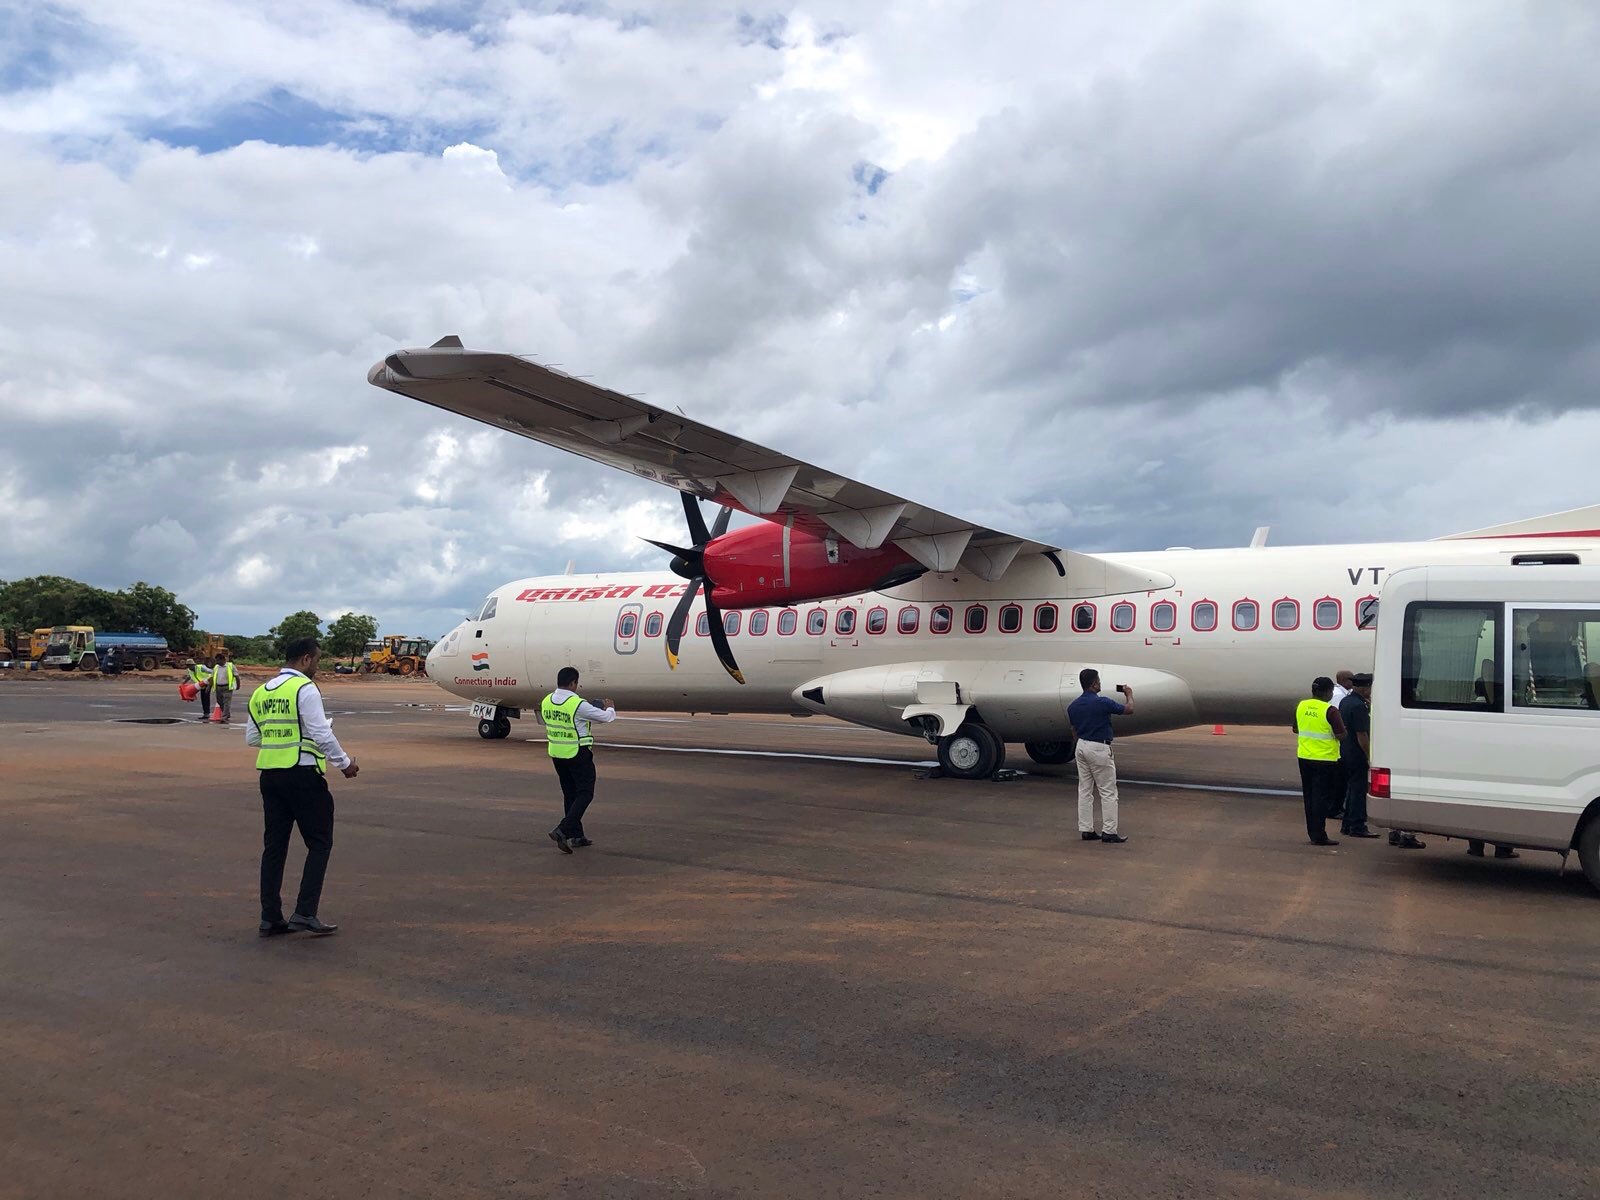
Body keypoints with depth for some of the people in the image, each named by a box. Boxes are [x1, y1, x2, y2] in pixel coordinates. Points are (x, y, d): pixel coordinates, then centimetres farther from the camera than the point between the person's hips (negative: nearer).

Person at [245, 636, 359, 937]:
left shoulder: (261, 692, 11)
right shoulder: (305, 689, -12)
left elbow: (251, 737, 16)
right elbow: (321, 735, -15)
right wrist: (345, 763, -3)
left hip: (269, 774, 7)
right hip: (302, 774, -7)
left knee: (274, 845, 12)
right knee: (319, 844, 3)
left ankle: (270, 917, 15)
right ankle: (305, 913, -3)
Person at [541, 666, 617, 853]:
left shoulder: (546, 702, 1)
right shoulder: (578, 704, -20)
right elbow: (606, 717, -10)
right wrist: (610, 708, 12)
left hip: (556, 754, 7)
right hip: (578, 754, -7)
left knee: (569, 794, 16)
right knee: (585, 794, 1)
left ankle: (576, 835, 21)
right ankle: (562, 830, -13)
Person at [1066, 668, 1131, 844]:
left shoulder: (1073, 706, 2)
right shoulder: (1102, 702, -17)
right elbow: (1128, 709, -4)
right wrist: (1129, 695, 16)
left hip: (1081, 747, 7)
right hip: (1099, 749, -7)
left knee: (1085, 790, 10)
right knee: (1108, 792, 1)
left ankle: (1085, 830, 12)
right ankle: (1109, 832, 2)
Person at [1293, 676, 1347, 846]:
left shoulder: (1301, 706, 5)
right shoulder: (1330, 711, -15)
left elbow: (1295, 729, 15)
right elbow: (1341, 736, -16)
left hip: (1304, 757, 6)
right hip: (1324, 759, -6)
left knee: (1309, 796, 13)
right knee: (1321, 797, -2)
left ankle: (1313, 833, 18)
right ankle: (1319, 836, -2)